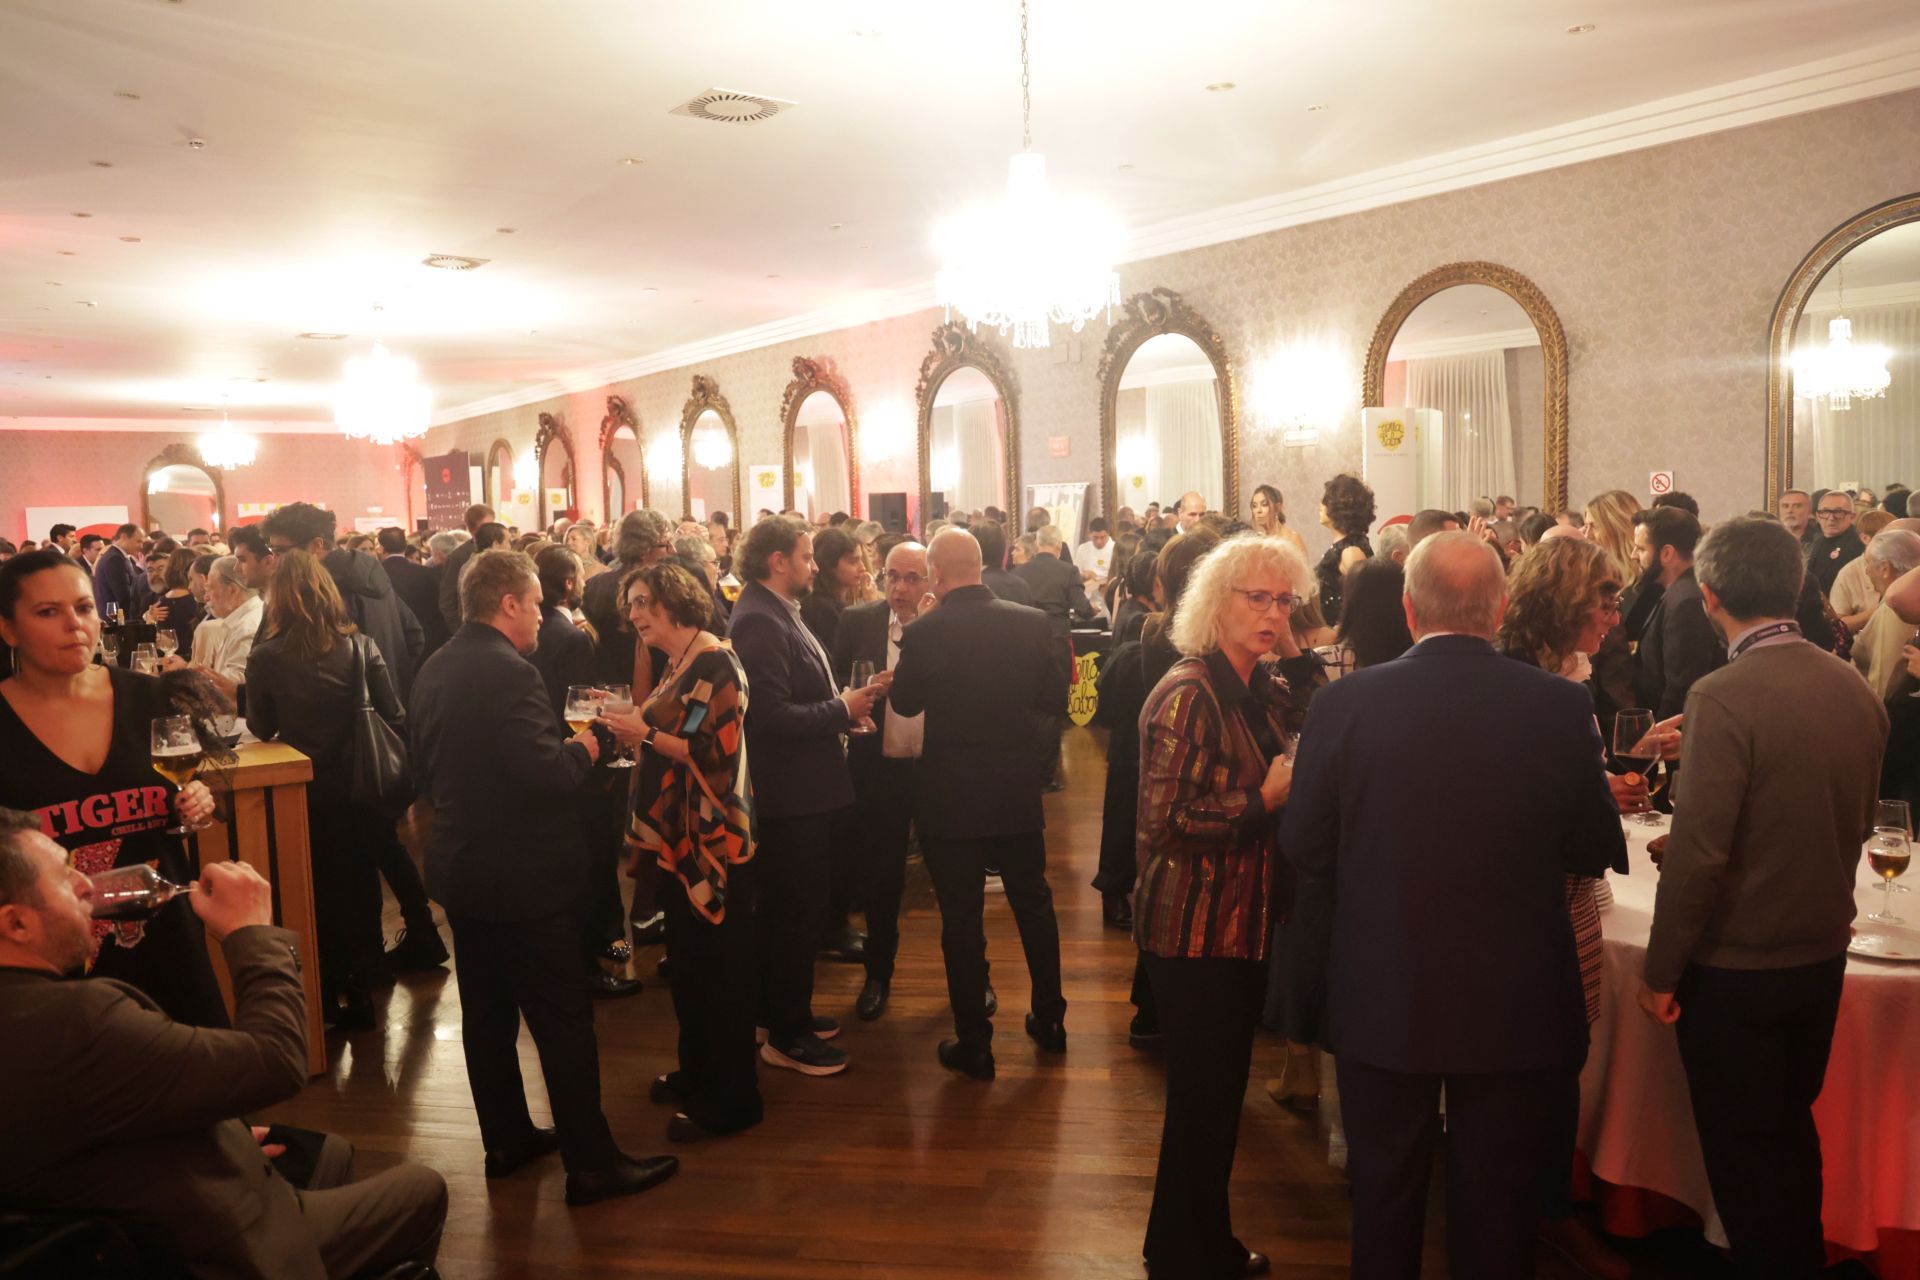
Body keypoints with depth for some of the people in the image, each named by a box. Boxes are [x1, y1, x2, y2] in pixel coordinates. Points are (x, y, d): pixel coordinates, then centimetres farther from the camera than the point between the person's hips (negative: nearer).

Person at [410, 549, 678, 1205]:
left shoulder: (433, 671, 6)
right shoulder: (510, 672, -22)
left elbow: (424, 770, 15)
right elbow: (547, 775, -27)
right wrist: (582, 749, -9)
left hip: (460, 869, 9)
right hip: (523, 878, -9)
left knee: (486, 1012, 18)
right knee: (564, 1020, 0)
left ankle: (506, 1138, 32)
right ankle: (591, 1164, 9)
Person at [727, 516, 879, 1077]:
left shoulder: (779, 612, 11)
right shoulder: (759, 622, -20)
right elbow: (773, 716, -27)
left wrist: (842, 704, 3)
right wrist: (842, 709, -17)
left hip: (805, 786, 10)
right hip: (789, 793, -10)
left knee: (804, 906, 20)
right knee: (796, 911, 1)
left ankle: (790, 1014, 35)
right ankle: (785, 1037, 15)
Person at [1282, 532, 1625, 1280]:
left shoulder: (1343, 704, -14)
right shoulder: (1561, 707, -12)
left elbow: (1302, 848, -6)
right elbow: (1595, 852, -2)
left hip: (1380, 1001, 0)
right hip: (1515, 1007, 0)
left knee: (1384, 1197, 20)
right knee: (1497, 1213, 18)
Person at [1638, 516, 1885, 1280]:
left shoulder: (1725, 697, -24)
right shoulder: (1856, 690, -2)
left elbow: (1697, 853, -24)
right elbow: (1857, 824, 10)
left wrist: (1661, 972, -13)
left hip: (1737, 967, -7)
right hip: (1824, 955, 7)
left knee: (1743, 1150, 11)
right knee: (1792, 1131, 24)